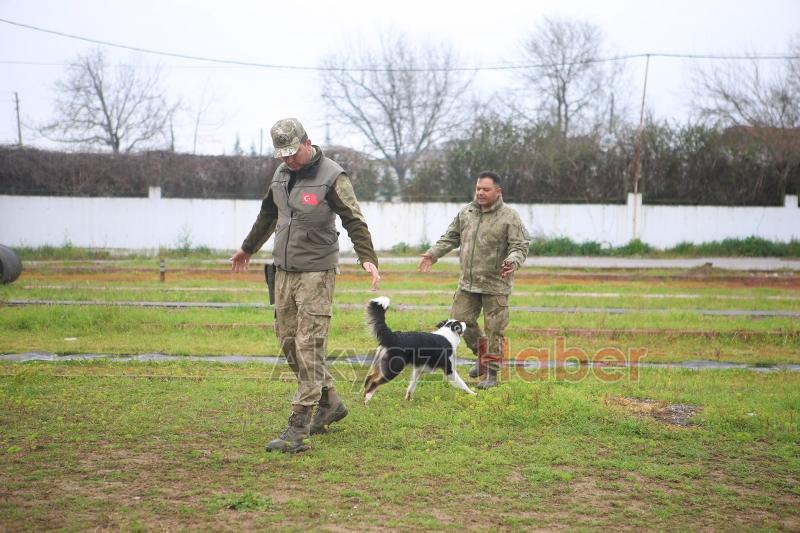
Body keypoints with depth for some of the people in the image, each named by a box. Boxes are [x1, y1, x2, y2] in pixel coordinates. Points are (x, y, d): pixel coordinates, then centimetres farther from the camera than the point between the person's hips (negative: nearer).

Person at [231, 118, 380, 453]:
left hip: (316, 273, -8)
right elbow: (268, 215, 25)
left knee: (309, 347, -9)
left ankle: (298, 428, -10)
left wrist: (367, 258, -24)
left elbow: (354, 220, -13)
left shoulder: (331, 177, -11)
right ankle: (330, 403, 27)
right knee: (288, 340, 11)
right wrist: (247, 249, 36)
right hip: (284, 271, 8)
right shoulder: (282, 174, 11)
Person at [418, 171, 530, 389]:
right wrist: (433, 254, 5)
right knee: (460, 319, 7)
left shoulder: (510, 217, -9)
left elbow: (520, 246, -12)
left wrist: (513, 261, -33)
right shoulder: (466, 212, 7)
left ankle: (491, 373, 11)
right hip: (468, 282, 5)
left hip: (495, 284, -5)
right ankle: (481, 355, 30)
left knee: (494, 330, -1)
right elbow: (450, 238, 16)